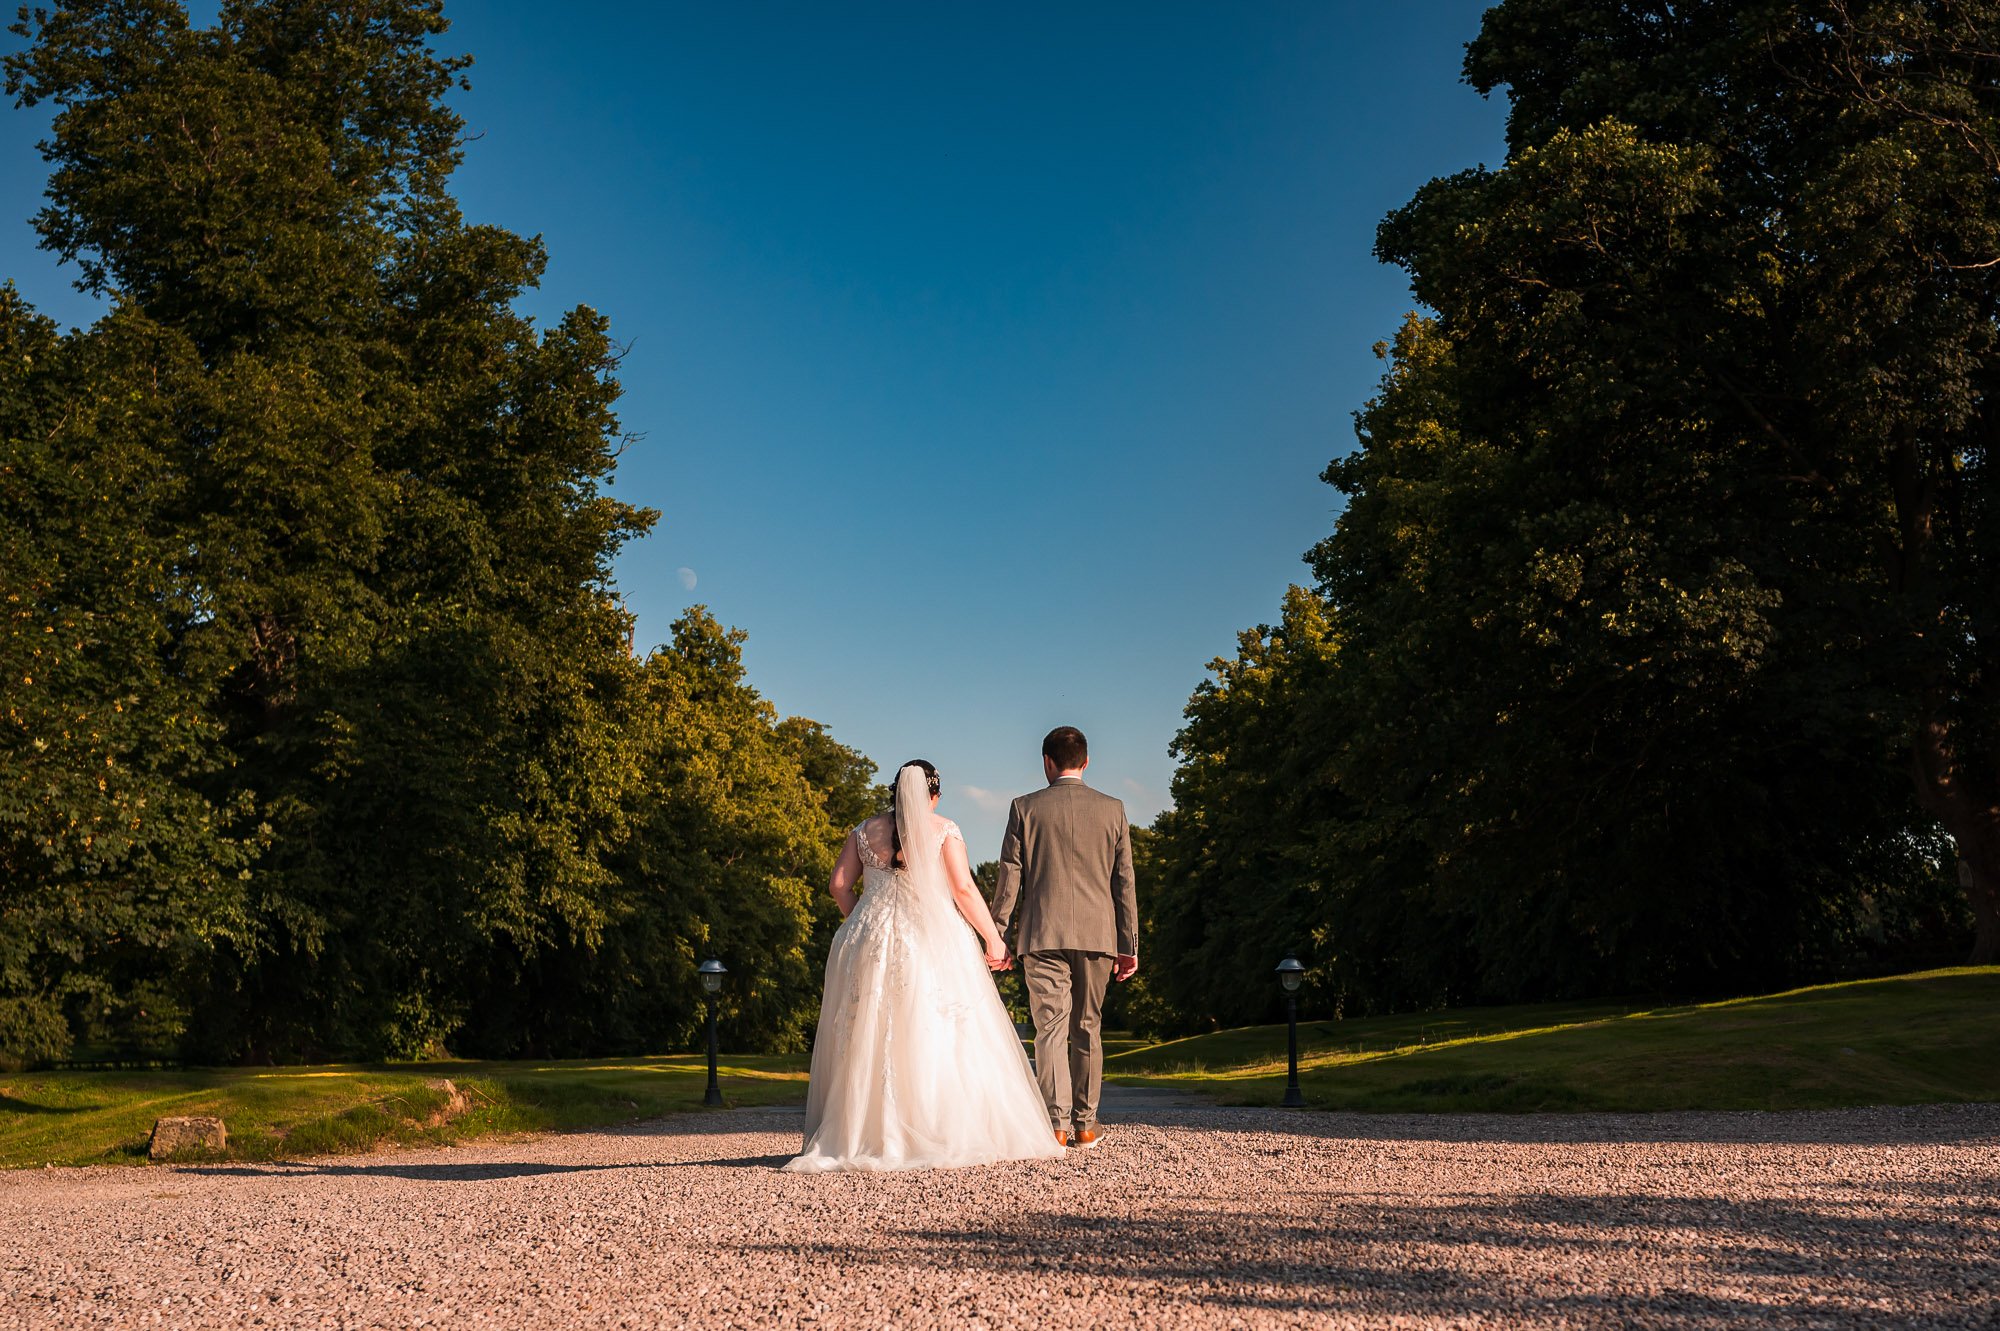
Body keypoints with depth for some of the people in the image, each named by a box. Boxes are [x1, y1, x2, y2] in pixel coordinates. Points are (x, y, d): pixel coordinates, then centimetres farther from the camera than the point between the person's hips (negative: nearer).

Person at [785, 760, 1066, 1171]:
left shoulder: (866, 831, 10)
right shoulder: (944, 830, 0)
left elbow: (839, 886, 7)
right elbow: (964, 889, -7)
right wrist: (993, 939, -1)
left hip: (872, 942, 3)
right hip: (933, 942, -3)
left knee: (870, 1041, 6)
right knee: (937, 1040, -1)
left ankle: (866, 1137, 4)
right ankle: (946, 1136, -4)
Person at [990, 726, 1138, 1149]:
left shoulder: (1025, 808, 1)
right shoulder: (1113, 810, 5)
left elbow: (1009, 878, 0)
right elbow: (1124, 882, 5)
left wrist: (996, 935, 7)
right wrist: (1129, 946, 10)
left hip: (1043, 935, -2)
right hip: (1097, 935, 2)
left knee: (1050, 1029, 0)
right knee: (1087, 1029, 11)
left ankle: (1057, 1125, -7)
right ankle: (1085, 1123, 14)